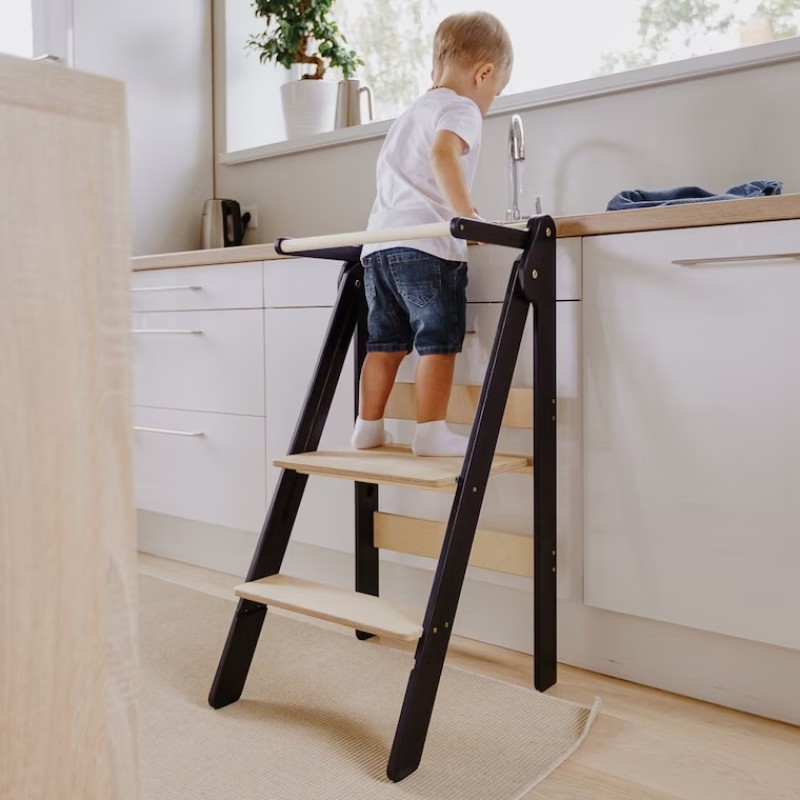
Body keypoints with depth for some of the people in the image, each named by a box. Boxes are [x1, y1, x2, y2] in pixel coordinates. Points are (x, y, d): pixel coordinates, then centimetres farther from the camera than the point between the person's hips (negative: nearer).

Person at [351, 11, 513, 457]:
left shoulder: (409, 116, 29)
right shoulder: (461, 109, 1)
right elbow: (443, 152, -20)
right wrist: (466, 213, -25)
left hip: (380, 242, 8)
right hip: (426, 245, -8)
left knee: (386, 342, 12)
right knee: (439, 341, -6)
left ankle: (369, 428, 17)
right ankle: (432, 433, -8)